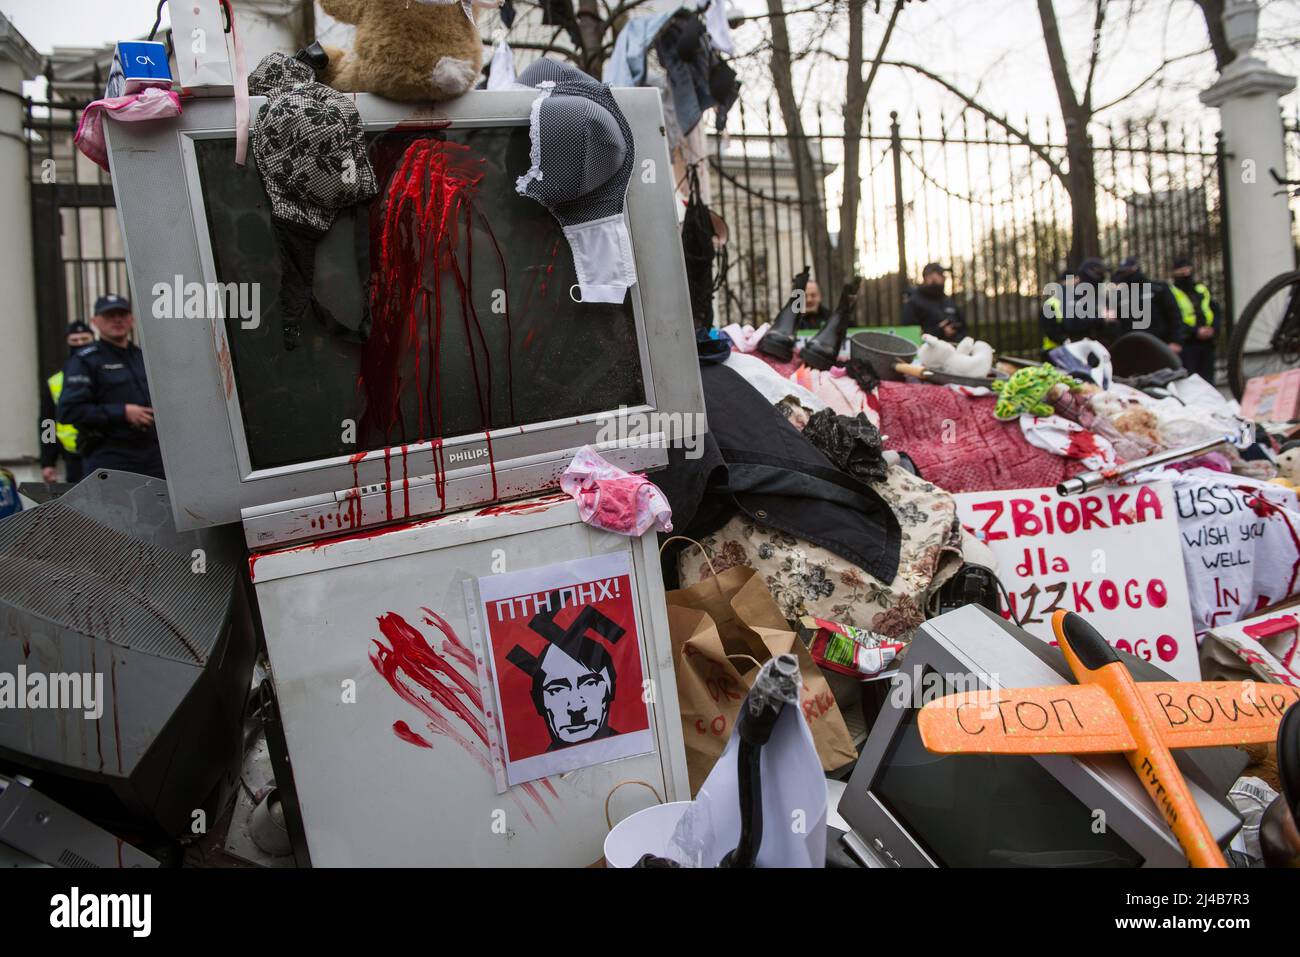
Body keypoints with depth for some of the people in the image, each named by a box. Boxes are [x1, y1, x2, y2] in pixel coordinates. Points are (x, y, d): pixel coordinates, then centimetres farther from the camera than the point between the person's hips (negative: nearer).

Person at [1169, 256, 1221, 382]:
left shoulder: (1203, 289, 18)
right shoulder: (1171, 292, -1)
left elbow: (1217, 311, 16)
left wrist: (1212, 329, -4)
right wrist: (1196, 331, -17)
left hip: (1207, 342, 6)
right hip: (1186, 344, -6)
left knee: (1207, 381, 8)